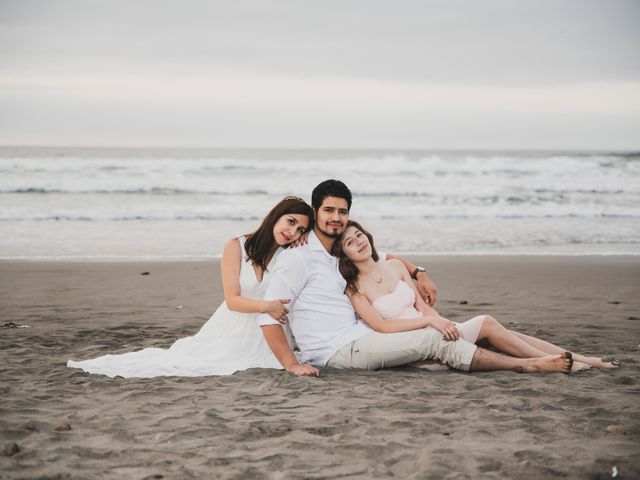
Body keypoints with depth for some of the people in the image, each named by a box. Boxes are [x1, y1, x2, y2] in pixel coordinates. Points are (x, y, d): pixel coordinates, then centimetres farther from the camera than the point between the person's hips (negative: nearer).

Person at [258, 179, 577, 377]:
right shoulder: (298, 257, -8)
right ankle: (527, 366, -10)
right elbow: (268, 314, -15)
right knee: (433, 340, -13)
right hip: (339, 350, -9)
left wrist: (418, 273, 21)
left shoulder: (339, 255, 20)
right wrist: (291, 364, -23)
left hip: (358, 338, 9)